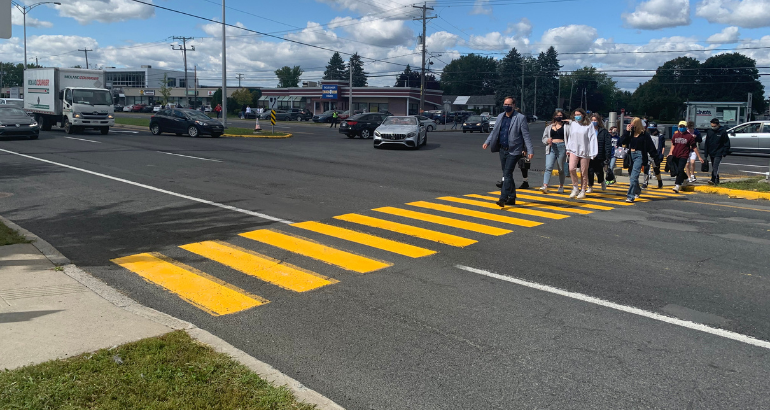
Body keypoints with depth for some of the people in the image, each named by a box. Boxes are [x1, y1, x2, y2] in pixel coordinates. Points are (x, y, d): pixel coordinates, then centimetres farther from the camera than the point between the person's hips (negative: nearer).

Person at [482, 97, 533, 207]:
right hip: (502, 150, 6)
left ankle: (503, 198, -16)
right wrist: (487, 142, 3)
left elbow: (526, 135, -8)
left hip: (513, 151, -6)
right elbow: (494, 131, 18)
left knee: (507, 174, -13)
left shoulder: (520, 118, -6)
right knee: (507, 175, 13)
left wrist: (530, 151, -13)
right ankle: (512, 198, 24)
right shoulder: (500, 117, 11)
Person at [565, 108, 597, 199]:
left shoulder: (589, 125, -4)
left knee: (584, 172, 2)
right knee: (571, 169, -16)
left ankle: (583, 191, 14)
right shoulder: (572, 124, 9)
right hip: (574, 150, 3)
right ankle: (575, 188, -1)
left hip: (584, 151, -3)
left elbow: (592, 139, -5)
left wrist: (592, 154, -9)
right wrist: (568, 149, 15)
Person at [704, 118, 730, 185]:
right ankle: (717, 180, 23)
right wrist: (706, 154, 8)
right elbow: (707, 143, 10)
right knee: (714, 167, 12)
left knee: (715, 167, -17)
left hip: (718, 153, -5)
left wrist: (724, 153, -10)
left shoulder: (723, 131, -7)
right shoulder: (709, 131, 6)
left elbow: (726, 143, -4)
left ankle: (713, 180, -25)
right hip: (711, 153, 5)